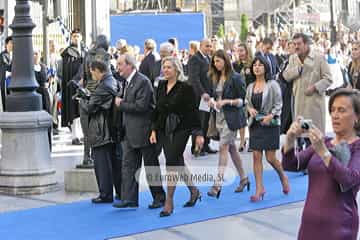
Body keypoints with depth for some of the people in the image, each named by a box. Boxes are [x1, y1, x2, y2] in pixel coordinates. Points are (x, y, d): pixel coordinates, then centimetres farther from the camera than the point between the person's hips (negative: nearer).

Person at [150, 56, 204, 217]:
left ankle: (169, 203, -5)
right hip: (164, 131, 6)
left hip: (180, 130, -6)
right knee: (177, 163, 13)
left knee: (172, 163, -11)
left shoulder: (185, 88, -9)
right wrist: (154, 130, 9)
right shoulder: (161, 86, 8)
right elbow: (157, 110, 14)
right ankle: (194, 191, 33)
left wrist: (198, 133, -11)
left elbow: (192, 112, -9)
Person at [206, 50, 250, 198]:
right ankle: (243, 178, 26)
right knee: (231, 148, 13)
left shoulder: (236, 78, -10)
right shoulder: (215, 78, 11)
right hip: (220, 116, 7)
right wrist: (212, 102, -2)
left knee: (223, 147, -12)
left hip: (232, 117, -7)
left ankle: (217, 184, -12)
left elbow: (242, 100, -9)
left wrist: (227, 101, -20)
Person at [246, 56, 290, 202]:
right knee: (256, 156, -1)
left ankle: (283, 177, 28)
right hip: (255, 124, 4)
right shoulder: (250, 87, 9)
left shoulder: (272, 85, -5)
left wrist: (270, 116, -20)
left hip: (270, 124, -4)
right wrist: (250, 109, -4)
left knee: (271, 158, -2)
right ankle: (259, 189, 5)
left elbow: (278, 104, -7)